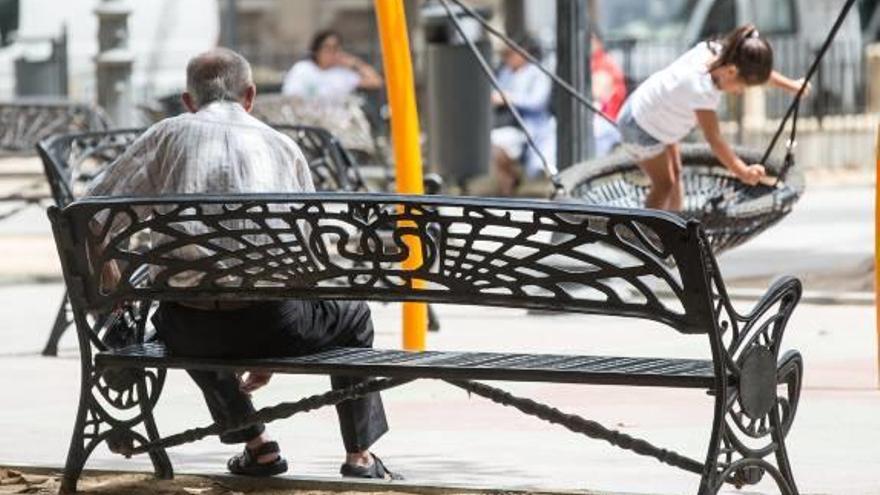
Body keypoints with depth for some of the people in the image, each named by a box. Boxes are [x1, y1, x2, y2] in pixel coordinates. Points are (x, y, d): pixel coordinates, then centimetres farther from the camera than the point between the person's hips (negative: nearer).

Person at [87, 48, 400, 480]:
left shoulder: (168, 136, 12)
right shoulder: (282, 146, 17)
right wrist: (271, 356, 32)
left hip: (190, 331, 0)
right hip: (273, 322, 0)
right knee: (353, 315, 31)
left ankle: (256, 445, 33)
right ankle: (360, 456, 31)